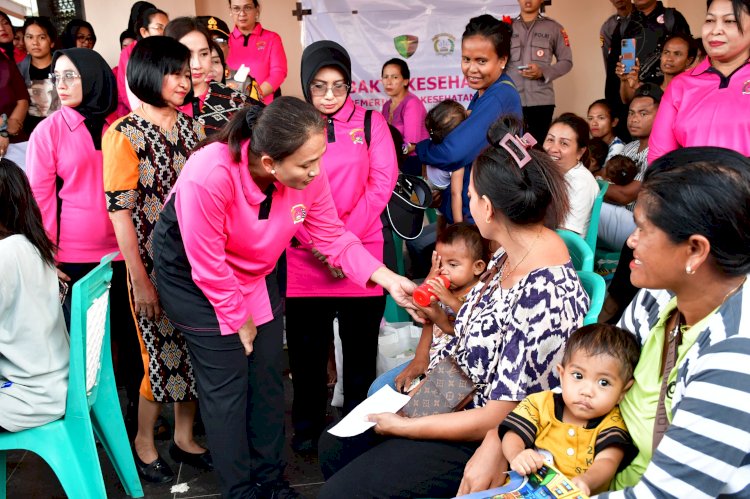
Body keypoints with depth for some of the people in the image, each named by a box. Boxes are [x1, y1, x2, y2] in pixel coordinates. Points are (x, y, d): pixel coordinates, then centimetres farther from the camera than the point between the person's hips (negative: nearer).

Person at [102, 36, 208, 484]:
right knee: (162, 357, 4)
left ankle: (185, 437, 32)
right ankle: (144, 442, 28)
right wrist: (140, 282, -14)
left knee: (194, 351, 13)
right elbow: (120, 213, -12)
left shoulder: (192, 127, 6)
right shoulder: (124, 135, -10)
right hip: (154, 267, -5)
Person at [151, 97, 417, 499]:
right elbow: (208, 266, -27)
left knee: (268, 373, 10)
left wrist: (389, 280, -20)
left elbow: (334, 238, -10)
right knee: (227, 382, -3)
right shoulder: (208, 177, -39)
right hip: (191, 270, -5)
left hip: (253, 268, 5)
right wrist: (239, 319, -14)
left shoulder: (309, 175, -23)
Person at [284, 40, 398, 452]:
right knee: (307, 345, 8)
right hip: (305, 258, 0)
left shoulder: (371, 122, 5)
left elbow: (382, 183, -3)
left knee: (361, 345, 8)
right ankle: (307, 424, 26)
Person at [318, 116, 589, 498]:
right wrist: (444, 319, -1)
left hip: (478, 438, -9)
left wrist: (405, 427, -16)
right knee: (333, 445, 15)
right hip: (450, 398, 9)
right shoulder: (512, 253, -4)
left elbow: (497, 417, -25)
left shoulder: (547, 295, -32)